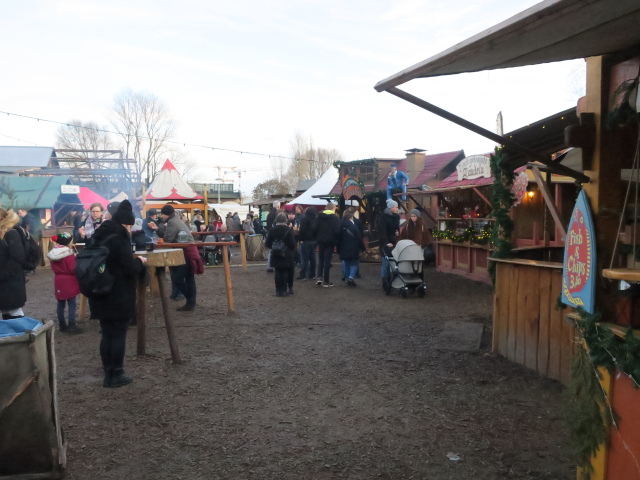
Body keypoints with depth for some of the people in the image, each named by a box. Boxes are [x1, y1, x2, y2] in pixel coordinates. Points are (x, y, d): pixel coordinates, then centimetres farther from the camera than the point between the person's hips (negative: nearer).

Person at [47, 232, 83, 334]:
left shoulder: (53, 253, 6)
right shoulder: (69, 253, -16)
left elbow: (53, 268, 15)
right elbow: (74, 269, -18)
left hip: (58, 281, 7)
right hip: (69, 282, -7)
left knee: (60, 303, 13)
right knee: (72, 304, -2)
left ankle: (62, 325, 21)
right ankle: (72, 326, -2)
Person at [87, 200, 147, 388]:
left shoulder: (99, 237, 10)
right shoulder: (119, 239, -16)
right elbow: (130, 269, -19)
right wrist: (140, 261, 1)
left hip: (101, 295, 8)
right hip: (119, 298, -8)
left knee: (107, 334, 13)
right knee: (119, 335, 2)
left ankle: (108, 374, 20)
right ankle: (116, 375, 9)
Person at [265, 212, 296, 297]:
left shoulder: (272, 230, -2)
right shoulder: (288, 230, -11)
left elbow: (268, 244, 1)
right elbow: (292, 244, -10)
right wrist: (292, 249, 11)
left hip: (276, 256, 3)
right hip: (286, 256, -2)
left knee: (278, 272, 8)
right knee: (285, 272, 9)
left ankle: (278, 290, 8)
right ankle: (284, 290, 12)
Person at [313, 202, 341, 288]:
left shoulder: (319, 216, 2)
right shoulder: (335, 218, -7)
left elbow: (315, 229, -2)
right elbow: (337, 231, -13)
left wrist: (317, 237, 10)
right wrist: (337, 240, 1)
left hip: (321, 241, 3)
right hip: (330, 242, -3)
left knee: (320, 259, 16)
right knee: (327, 261, 2)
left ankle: (319, 277, 2)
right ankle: (326, 281, 4)